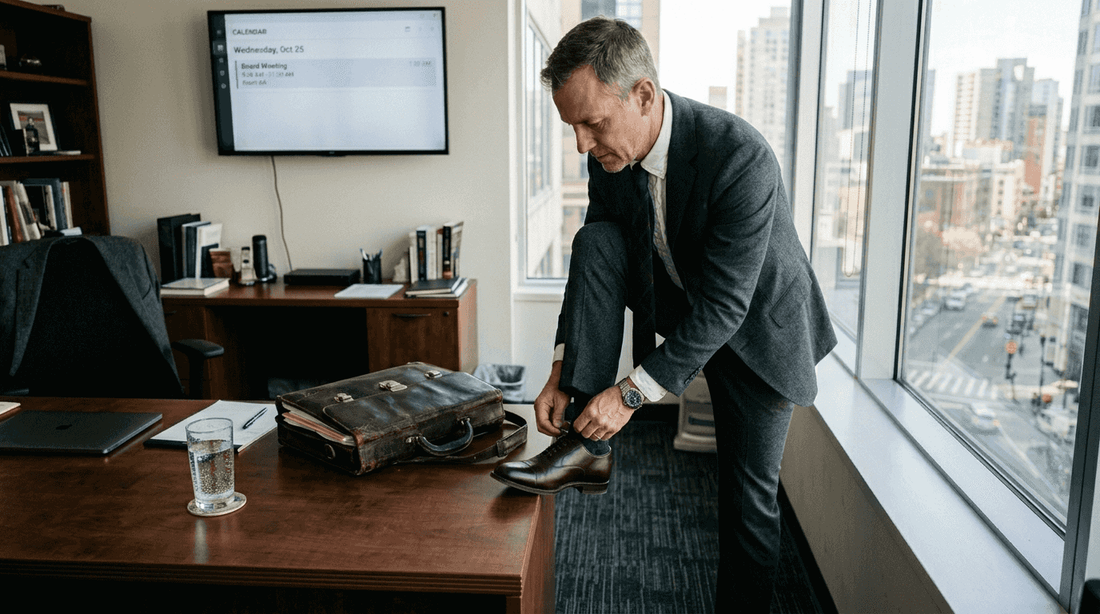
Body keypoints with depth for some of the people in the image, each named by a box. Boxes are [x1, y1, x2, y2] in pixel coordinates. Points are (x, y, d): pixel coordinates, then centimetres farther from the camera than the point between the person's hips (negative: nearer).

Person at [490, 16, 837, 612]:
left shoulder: (740, 158, -34)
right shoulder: (610, 155, -14)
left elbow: (724, 305, -32)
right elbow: (592, 266, -6)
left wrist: (632, 392, -31)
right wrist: (561, 373, -14)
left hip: (754, 323, -4)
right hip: (673, 299, 5)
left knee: (749, 498, -1)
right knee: (594, 243, -21)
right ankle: (586, 444, -20)